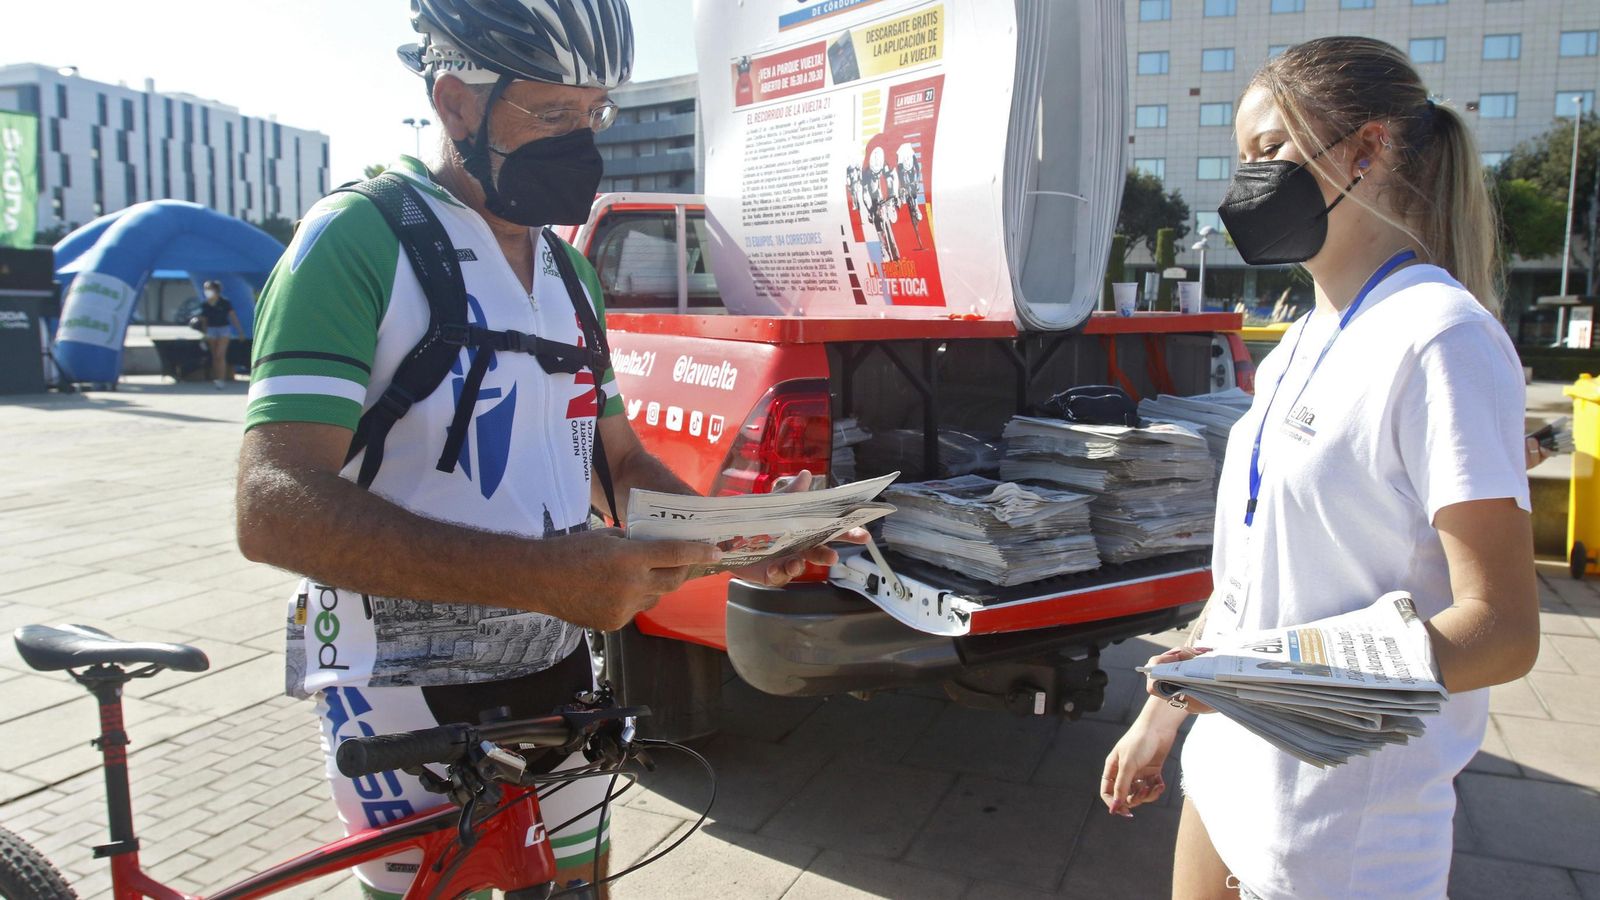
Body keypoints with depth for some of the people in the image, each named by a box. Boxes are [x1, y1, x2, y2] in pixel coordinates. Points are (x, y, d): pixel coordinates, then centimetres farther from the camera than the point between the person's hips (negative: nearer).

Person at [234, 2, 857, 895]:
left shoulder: (571, 270, 10)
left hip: (558, 678, 7)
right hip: (409, 699, -6)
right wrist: (539, 573, -35)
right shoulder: (358, 240, -15)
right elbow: (275, 510, -24)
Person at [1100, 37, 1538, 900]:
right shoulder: (1300, 347, 9)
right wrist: (1161, 714, 16)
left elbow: (1501, 629, -20)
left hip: (1342, 827, -7)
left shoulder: (1439, 339, -17)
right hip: (1229, 769, 8)